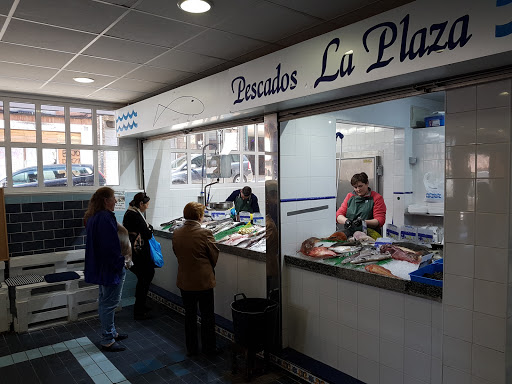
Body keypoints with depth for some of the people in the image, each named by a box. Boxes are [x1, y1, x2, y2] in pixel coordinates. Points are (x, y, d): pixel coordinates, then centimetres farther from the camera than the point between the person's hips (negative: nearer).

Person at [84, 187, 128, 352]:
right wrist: (119, 264, -15)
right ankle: (107, 340, 12)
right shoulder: (106, 218, -24)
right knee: (109, 303, 1)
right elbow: (111, 246, -26)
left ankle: (111, 332, 35)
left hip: (99, 267, 11)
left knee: (104, 302, 20)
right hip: (109, 269, -11)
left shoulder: (93, 217, 10)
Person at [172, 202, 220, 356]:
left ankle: (191, 348, 28)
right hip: (204, 280, -4)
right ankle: (209, 348, 23)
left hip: (184, 281, 4)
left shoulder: (176, 233, -4)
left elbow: (177, 254, 8)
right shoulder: (205, 233, -18)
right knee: (207, 315, 12)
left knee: (190, 315, 17)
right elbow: (215, 256, -8)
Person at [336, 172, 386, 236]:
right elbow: (339, 215, 13)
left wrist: (364, 222, -19)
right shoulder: (349, 196, 19)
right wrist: (346, 220, -10)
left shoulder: (377, 198, 7)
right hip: (349, 232, 4)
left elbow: (380, 221, -1)